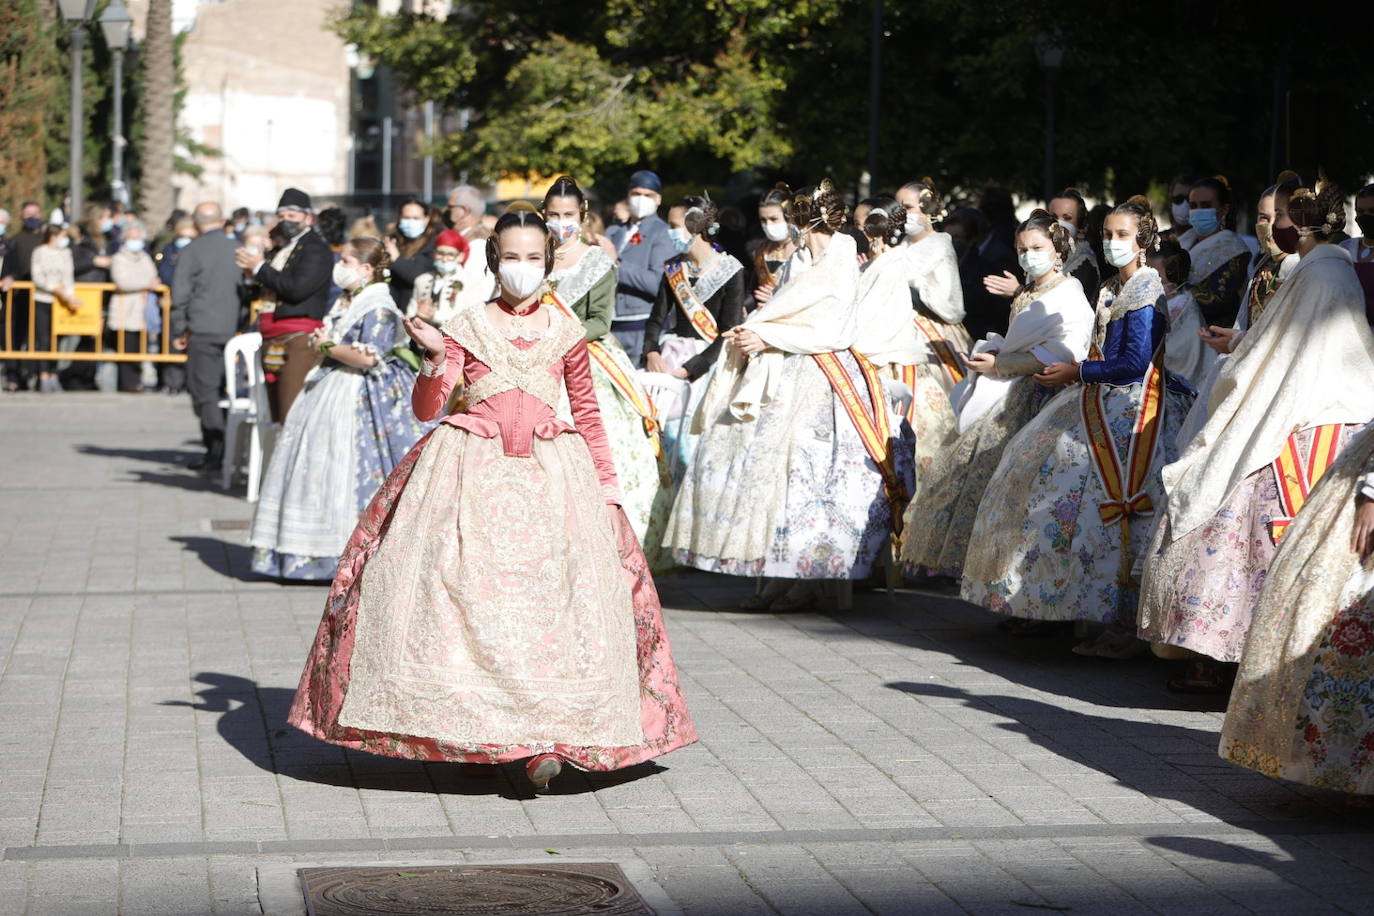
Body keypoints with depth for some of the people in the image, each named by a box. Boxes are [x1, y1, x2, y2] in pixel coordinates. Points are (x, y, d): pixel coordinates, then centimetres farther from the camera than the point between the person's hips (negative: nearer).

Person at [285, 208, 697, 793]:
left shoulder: (565, 333, 11)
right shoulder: (467, 328, 6)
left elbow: (588, 415, 17)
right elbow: (426, 409, -1)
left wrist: (607, 485, 13)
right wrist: (434, 356, -17)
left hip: (550, 473, 1)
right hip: (473, 471, -1)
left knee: (551, 600, -11)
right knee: (468, 596, -11)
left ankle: (544, 741, -12)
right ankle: (470, 731, -2)